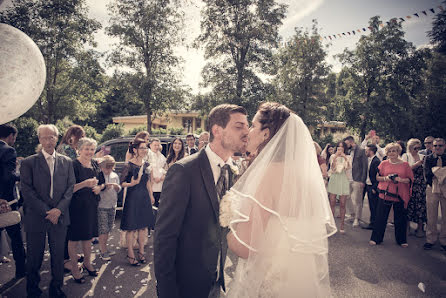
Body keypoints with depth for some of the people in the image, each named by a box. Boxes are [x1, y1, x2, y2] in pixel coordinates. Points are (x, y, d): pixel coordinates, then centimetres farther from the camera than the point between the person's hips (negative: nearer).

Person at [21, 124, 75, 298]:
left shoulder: (67, 162, 8)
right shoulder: (28, 163, 0)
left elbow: (70, 187, 4)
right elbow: (26, 190, -6)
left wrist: (59, 209, -9)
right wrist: (46, 211, -12)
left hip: (59, 216, 2)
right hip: (36, 217, -2)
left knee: (58, 256, 10)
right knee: (34, 257, 10)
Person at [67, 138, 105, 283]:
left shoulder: (95, 164, 8)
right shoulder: (73, 165, -12)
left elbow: (103, 182, 17)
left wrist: (99, 187, -4)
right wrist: (84, 184, -29)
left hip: (91, 206, 6)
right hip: (76, 206, -6)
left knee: (88, 236, 17)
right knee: (74, 238, 4)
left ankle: (87, 263, 34)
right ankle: (74, 267, 20)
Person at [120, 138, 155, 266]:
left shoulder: (146, 164, 8)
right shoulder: (129, 165, -11)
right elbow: (122, 182, -9)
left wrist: (151, 196, 17)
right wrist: (132, 184, -26)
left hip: (144, 197, 6)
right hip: (132, 197, -6)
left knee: (143, 226, 11)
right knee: (131, 228, 2)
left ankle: (141, 252, 26)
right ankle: (130, 254, 16)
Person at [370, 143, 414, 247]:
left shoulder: (405, 164, 3)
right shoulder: (384, 163, 4)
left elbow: (410, 179, 5)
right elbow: (377, 177, 7)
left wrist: (401, 180, -14)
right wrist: (386, 178, -12)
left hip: (399, 195, 0)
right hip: (385, 193, 0)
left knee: (400, 218, 8)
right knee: (381, 217, 3)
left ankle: (401, 240, 25)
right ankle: (376, 238, 15)